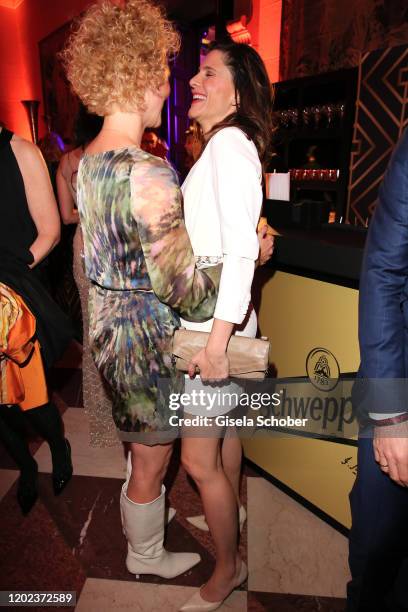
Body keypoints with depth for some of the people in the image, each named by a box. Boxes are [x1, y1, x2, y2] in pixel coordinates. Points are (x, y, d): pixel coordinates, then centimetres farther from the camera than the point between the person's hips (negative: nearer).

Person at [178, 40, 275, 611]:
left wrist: (218, 337, -25)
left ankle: (228, 565, 27)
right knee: (223, 428, 24)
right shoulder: (223, 144, 15)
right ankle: (228, 513, 48)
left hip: (216, 320, -10)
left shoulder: (229, 142, -13)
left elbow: (242, 248, -23)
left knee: (199, 458, 3)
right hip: (207, 316, 10)